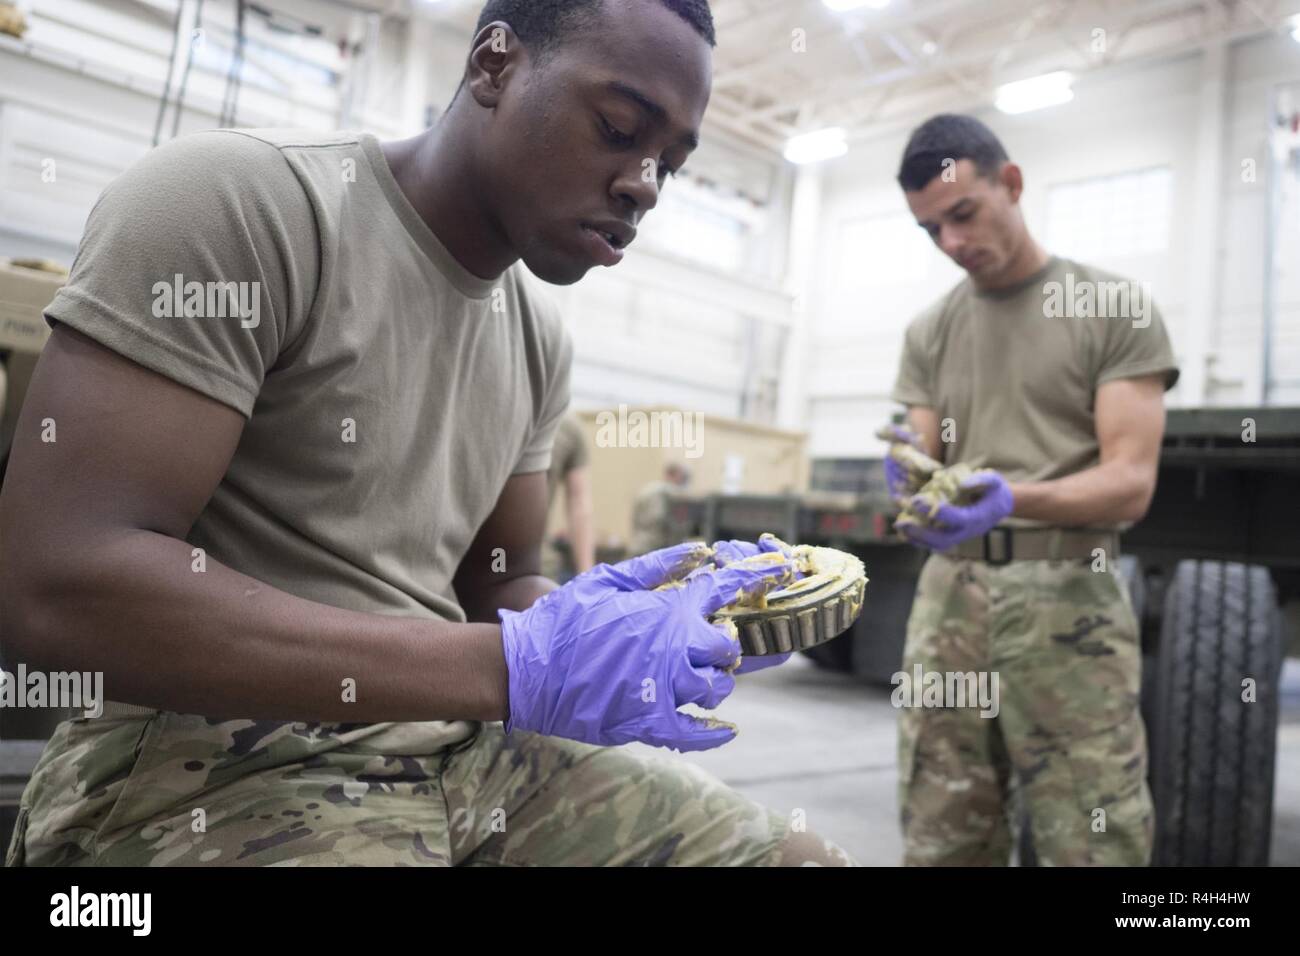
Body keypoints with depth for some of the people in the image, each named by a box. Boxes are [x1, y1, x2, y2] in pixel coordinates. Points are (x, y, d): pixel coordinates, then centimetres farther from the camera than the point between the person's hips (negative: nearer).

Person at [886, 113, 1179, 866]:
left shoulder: (1117, 310, 3)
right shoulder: (929, 333, 15)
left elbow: (1130, 483, -5)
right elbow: (922, 469, 11)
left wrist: (1013, 498, -23)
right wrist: (918, 488, -13)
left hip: (1068, 594, -3)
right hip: (950, 594, 4)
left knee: (1091, 841, -5)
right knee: (940, 843, 3)